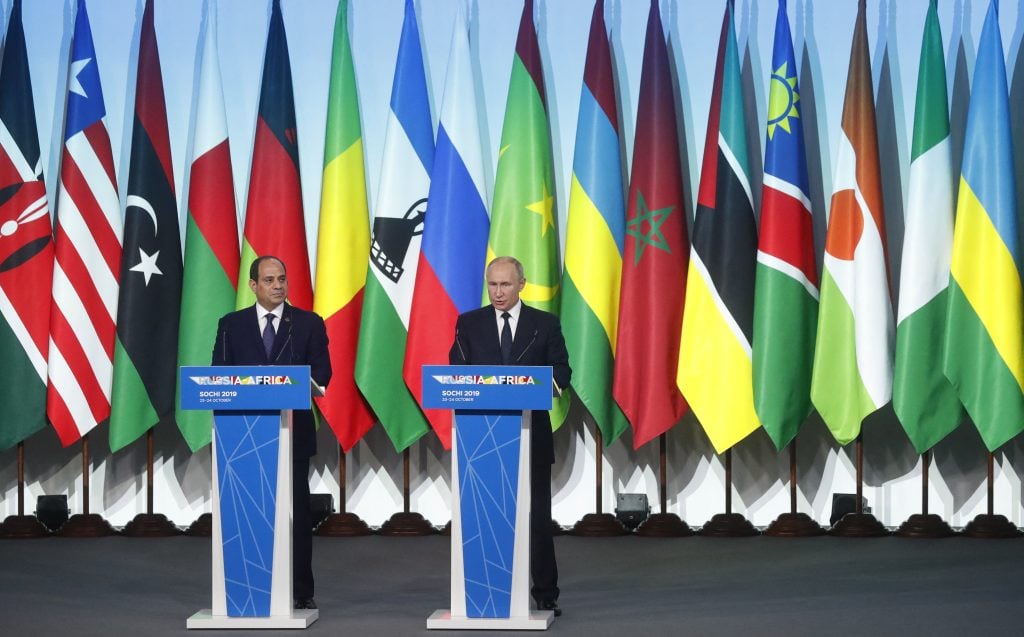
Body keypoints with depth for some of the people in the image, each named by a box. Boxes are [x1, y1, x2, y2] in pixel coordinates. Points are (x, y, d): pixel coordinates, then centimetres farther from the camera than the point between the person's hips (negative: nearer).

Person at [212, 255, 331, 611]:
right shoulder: (231, 325, 8)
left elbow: (321, 373, -1)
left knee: (297, 511, 1)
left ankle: (301, 591, 7)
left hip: (293, 429, -1)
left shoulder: (309, 324, 5)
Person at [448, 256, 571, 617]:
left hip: (532, 433, -1)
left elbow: (562, 371, 2)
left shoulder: (546, 324, 5)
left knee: (538, 515, 2)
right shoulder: (469, 323, 7)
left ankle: (545, 594, 10)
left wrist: (546, 383, -20)